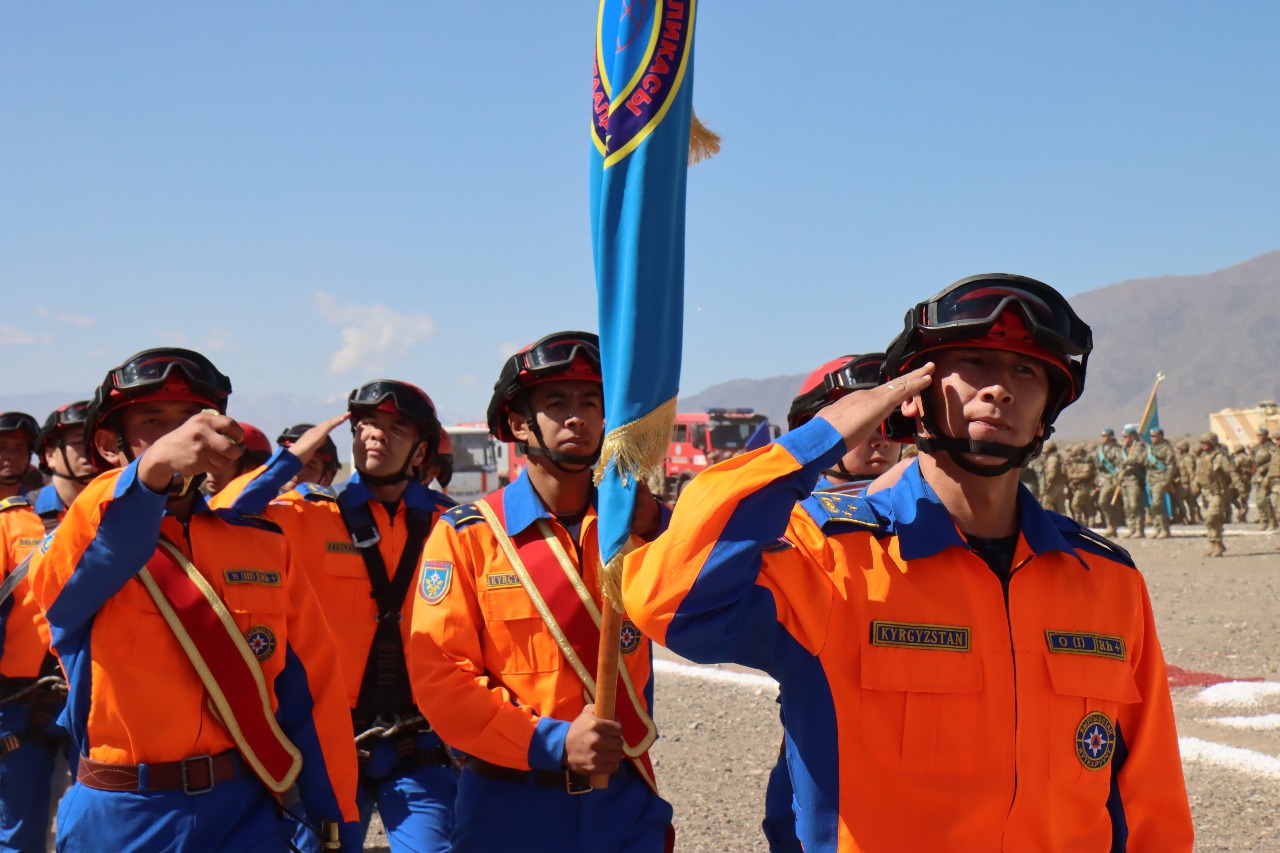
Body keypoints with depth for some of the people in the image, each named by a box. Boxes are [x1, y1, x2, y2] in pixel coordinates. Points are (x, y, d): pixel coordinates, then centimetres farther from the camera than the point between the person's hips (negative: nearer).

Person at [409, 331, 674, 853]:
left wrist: (652, 527, -17)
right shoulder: (466, 535, -3)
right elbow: (439, 677, -10)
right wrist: (553, 742, -18)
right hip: (513, 810, -2)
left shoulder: (635, 526, 6)